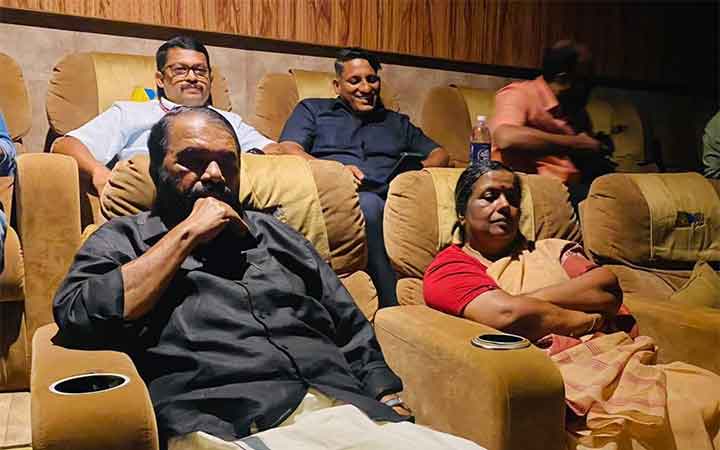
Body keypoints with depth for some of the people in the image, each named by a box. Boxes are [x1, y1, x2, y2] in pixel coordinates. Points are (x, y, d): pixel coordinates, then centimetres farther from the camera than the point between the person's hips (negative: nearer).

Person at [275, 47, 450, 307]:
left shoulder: (397, 122, 36)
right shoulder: (312, 110, 26)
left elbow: (440, 154, 31)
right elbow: (288, 149, 8)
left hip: (392, 198, 3)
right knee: (368, 203, -39)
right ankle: (393, 309, -38)